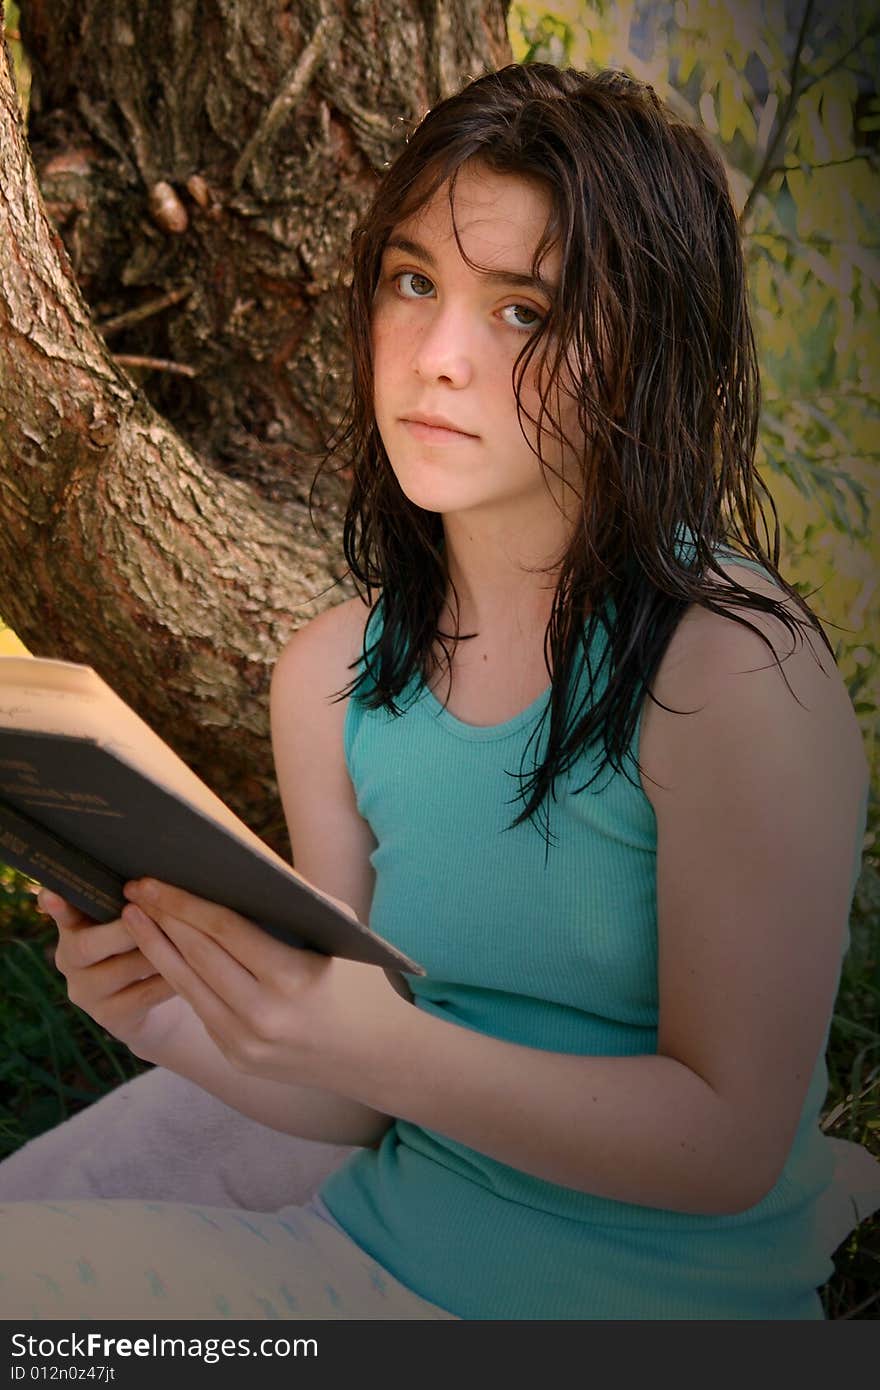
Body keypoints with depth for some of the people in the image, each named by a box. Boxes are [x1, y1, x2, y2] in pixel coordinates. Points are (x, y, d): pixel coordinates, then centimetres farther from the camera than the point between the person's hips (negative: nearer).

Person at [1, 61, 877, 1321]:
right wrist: (167, 1018, -16)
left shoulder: (736, 668, -19)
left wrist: (382, 1048, -28)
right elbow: (362, 1108, 3)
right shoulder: (331, 674, -1)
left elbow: (729, 1143, -16)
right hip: (379, 1250, 6)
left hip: (653, 1294, -5)